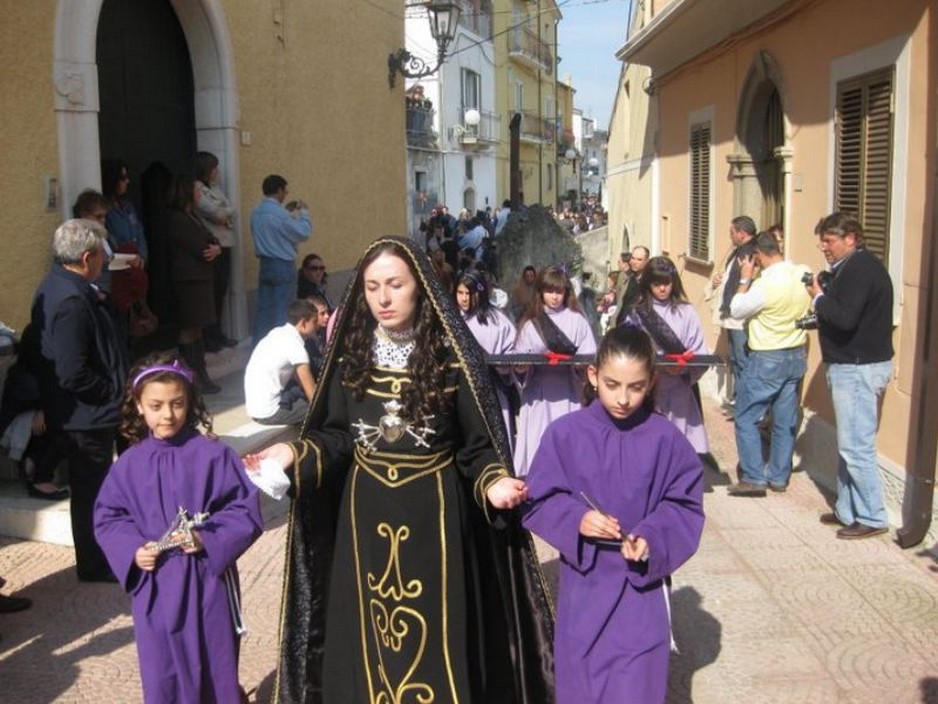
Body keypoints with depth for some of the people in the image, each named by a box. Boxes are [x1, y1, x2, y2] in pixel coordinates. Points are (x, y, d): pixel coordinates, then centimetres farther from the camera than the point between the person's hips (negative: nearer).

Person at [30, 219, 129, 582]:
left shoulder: (58, 286, 6)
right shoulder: (71, 301, -27)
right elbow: (74, 375, -30)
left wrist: (115, 388, 11)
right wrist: (113, 393, -14)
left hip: (83, 413, 10)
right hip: (88, 415, -10)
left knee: (90, 487, 23)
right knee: (91, 489, 6)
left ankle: (96, 559, 39)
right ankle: (95, 565, 22)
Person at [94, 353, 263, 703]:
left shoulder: (213, 455, -9)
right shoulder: (129, 465, -1)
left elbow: (246, 510, -9)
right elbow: (107, 518, 7)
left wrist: (208, 539, -21)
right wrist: (132, 550, -10)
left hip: (208, 581, -2)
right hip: (154, 588, 3)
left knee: (216, 670, 13)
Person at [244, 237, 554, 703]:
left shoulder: (451, 355, -8)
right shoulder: (350, 353, 1)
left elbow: (477, 445, -6)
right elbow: (337, 437, 5)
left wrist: (493, 483, -23)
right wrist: (295, 454, -11)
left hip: (435, 512, -3)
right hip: (365, 514, 3)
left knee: (437, 638, 7)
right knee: (367, 639, 13)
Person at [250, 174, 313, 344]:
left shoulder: (256, 212, 5)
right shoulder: (279, 213, -20)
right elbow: (303, 233, -14)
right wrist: (303, 212, 0)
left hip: (265, 264, 8)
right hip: (282, 265, -7)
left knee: (263, 307, 12)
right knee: (280, 309, 0)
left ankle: (259, 344, 16)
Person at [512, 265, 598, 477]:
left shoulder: (577, 320, 4)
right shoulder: (529, 322, 9)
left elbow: (590, 356, 1)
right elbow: (519, 357, 8)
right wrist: (519, 368, -13)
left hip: (568, 392, -1)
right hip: (538, 392, 1)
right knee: (538, 442, 3)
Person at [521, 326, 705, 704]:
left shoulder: (665, 438, -8)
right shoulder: (564, 433, -9)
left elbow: (685, 505, -3)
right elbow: (539, 501, -4)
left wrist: (653, 540, -19)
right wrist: (576, 520, -22)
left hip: (642, 582, -1)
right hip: (583, 585, 1)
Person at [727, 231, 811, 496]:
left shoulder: (765, 284, -23)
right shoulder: (804, 275, -3)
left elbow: (736, 310, -9)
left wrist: (745, 279, -2)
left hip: (767, 360, -7)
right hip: (797, 355, 7)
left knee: (746, 418, 5)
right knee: (786, 420, 12)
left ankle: (754, 478, 4)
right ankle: (779, 477, 22)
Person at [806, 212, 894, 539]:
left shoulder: (860, 268, -16)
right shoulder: (855, 266, 16)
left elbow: (845, 318, -26)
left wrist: (818, 298, -12)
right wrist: (822, 308, 3)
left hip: (858, 368, -11)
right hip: (853, 365, 11)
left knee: (856, 447, -6)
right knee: (850, 444, 15)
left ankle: (872, 518, 3)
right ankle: (848, 511, 23)